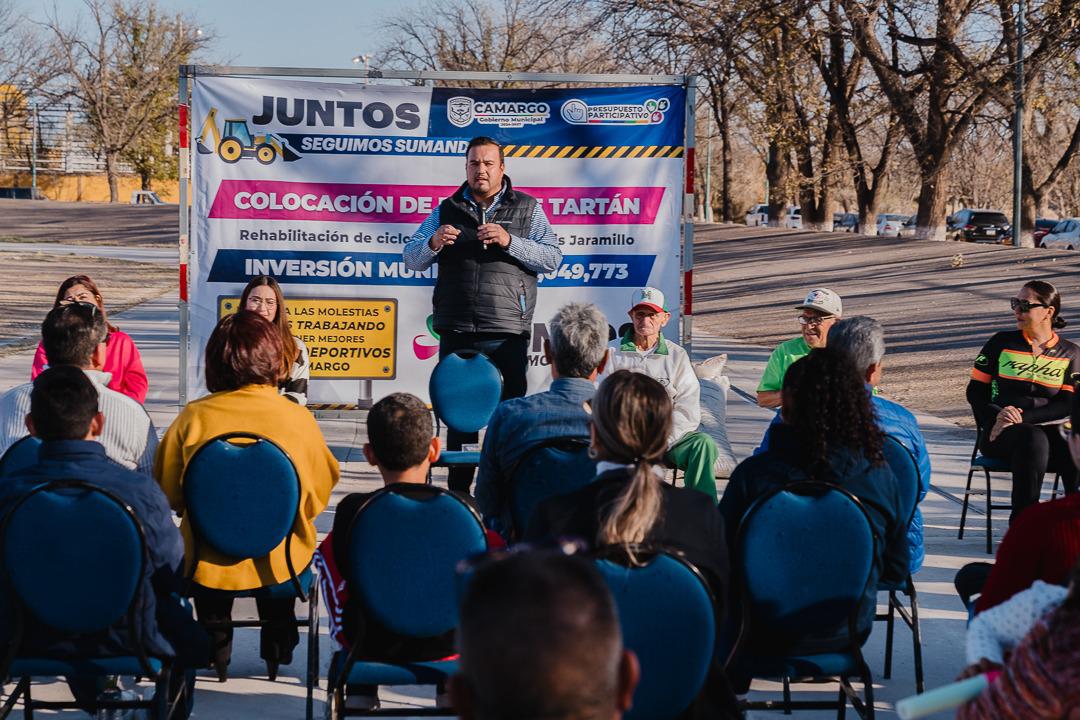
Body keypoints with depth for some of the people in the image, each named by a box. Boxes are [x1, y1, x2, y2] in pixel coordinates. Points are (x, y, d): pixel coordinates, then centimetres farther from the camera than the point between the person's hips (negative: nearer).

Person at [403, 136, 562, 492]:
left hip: (508, 332, -2)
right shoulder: (447, 210, 14)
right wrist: (433, 243, -13)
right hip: (456, 331, 2)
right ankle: (458, 492, 14)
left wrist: (509, 242, -16)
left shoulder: (527, 209, 9)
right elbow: (411, 258, 9)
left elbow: (552, 259, -2)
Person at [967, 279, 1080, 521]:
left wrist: (1023, 417, -14)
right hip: (1000, 431, -1)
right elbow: (975, 391, 9)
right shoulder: (1002, 343, 11)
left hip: (1049, 427, 1)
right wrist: (997, 414, -13)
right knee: (1033, 440, -38)